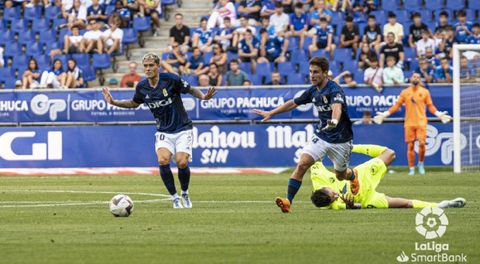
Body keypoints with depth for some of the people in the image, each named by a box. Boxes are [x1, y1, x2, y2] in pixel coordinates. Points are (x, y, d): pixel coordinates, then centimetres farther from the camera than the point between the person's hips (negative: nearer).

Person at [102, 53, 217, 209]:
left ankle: (185, 194, 11)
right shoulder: (141, 87, -2)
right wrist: (114, 102, 6)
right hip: (163, 131, 3)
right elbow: (134, 103, 17)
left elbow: (191, 90, -4)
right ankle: (175, 198, -4)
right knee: (163, 160, -23)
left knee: (182, 162, -19)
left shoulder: (171, 79, -14)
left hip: (182, 129, -3)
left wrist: (203, 96, -24)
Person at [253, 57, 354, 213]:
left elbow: (337, 106, -45)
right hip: (321, 135, 5)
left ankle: (354, 177, 52)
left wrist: (334, 121, -67)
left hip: (340, 140, -5)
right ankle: (288, 201, -19)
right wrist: (270, 113, 18)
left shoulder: (334, 90, -24)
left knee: (341, 175, 13)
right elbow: (294, 103, 15)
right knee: (302, 164, -17)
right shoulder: (313, 91, -1)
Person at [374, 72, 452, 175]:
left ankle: (421, 164, 11)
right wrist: (384, 114, 3)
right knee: (410, 146, -1)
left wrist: (439, 114, -5)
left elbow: (430, 106, 9)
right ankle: (411, 169, 4)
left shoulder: (425, 92, 7)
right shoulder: (405, 92, 8)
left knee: (422, 143, -12)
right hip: (409, 123, 1)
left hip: (421, 122, -1)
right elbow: (397, 105, 10)